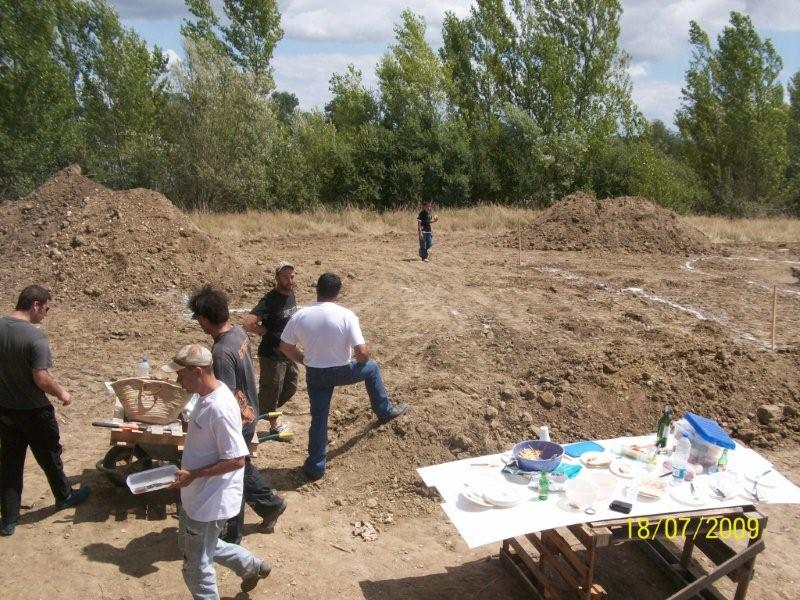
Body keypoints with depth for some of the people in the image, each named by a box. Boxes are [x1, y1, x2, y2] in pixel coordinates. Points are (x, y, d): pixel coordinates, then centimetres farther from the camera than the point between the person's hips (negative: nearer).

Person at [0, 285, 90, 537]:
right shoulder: (35, 337, -24)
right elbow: (41, 378, -24)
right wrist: (62, 393, -7)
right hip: (33, 411, -6)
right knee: (49, 456, 16)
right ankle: (64, 496, 37)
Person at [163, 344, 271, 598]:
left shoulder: (220, 408, -30)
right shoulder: (208, 396, 1)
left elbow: (236, 460, -27)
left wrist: (193, 474, -24)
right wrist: (188, 472, 12)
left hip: (211, 501, -10)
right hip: (197, 495, 10)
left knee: (196, 567, 9)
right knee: (195, 546, 29)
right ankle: (251, 566, 43)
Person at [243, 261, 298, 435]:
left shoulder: (291, 293, 2)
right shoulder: (270, 300, -23)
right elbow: (248, 323, -32)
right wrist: (267, 333, -18)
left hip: (289, 353, 8)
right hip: (272, 356, -8)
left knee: (290, 388, 20)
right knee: (270, 392, 4)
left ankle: (270, 416, 39)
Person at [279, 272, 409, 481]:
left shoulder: (300, 315, -10)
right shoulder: (346, 316, -20)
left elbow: (285, 347, 0)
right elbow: (362, 352, -22)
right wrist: (361, 362, 2)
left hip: (315, 374, 3)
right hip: (341, 372, -2)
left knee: (319, 417, 15)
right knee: (372, 368, 26)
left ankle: (315, 466, 23)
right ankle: (385, 411, 39)